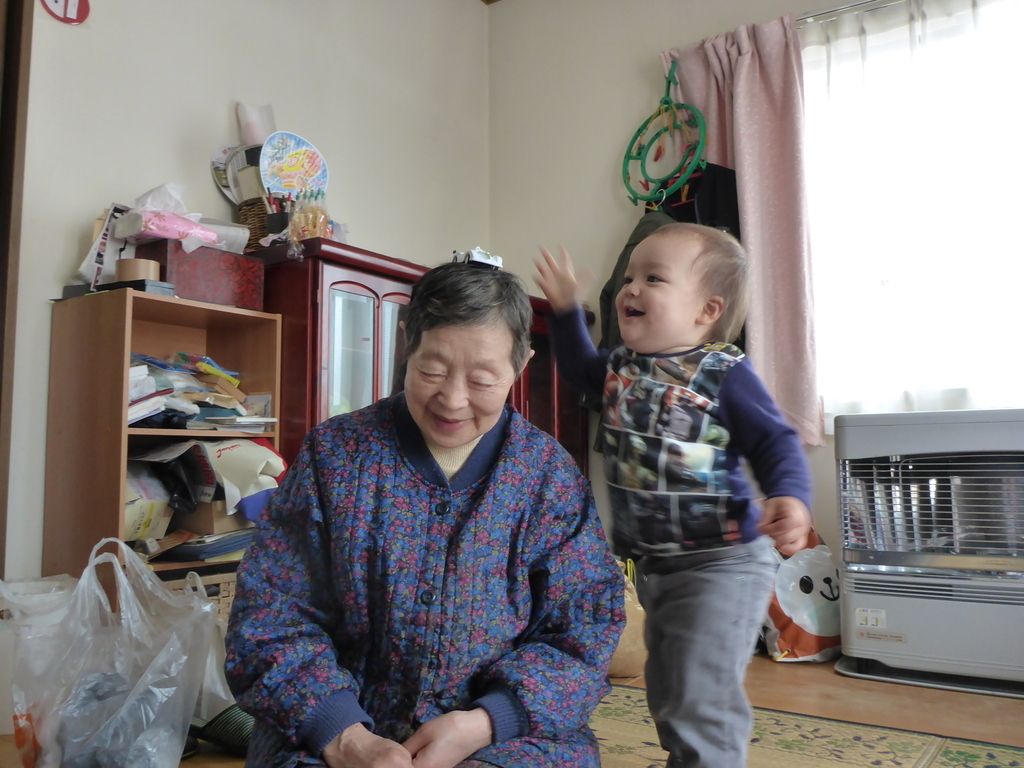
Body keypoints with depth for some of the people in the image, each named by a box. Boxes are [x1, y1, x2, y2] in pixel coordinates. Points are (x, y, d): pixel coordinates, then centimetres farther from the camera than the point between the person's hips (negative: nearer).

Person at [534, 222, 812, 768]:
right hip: (653, 565, 8)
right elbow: (580, 368, 25)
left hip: (721, 563, -7)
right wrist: (565, 309, 18)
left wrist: (790, 498, -34)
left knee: (700, 705, -6)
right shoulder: (621, 366, 3)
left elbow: (776, 444, -16)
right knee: (667, 698, 23)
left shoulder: (726, 374, -16)